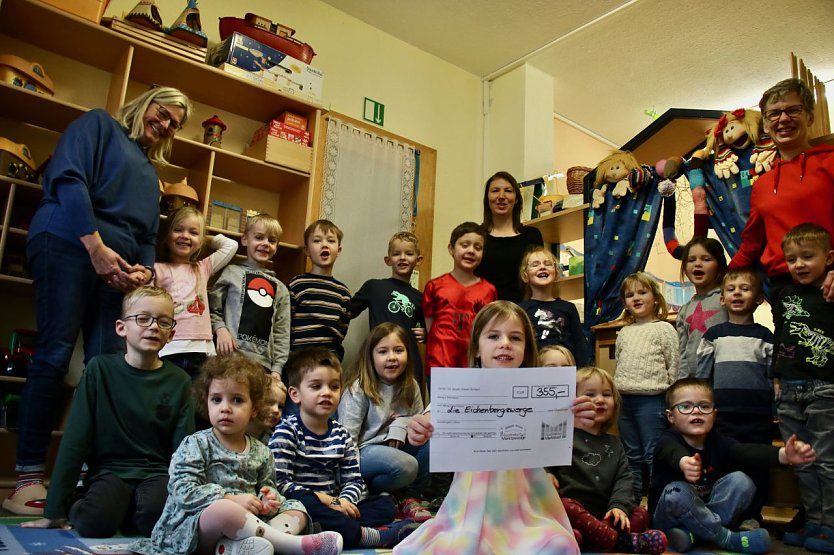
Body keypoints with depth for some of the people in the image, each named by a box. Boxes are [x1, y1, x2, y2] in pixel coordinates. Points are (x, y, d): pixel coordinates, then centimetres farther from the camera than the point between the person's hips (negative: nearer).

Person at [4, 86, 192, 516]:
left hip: (116, 265, 7)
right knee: (55, 354, -12)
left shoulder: (149, 171, 30)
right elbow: (68, 177, -6)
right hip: (67, 244, -6)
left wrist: (145, 268, 2)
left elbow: (148, 235, 25)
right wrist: (96, 246, -16)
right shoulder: (98, 125, 11)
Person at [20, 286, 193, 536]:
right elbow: (74, 439, -3)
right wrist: (55, 510, -4)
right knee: (95, 522, -31)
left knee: (156, 515, -32)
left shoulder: (179, 382, 0)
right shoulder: (100, 369, -4)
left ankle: (129, 509, 1)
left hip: (157, 472, 0)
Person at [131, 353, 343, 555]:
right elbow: (184, 491, -12)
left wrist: (269, 499, -8)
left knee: (297, 509, -6)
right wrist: (233, 500, -20)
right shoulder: (195, 445, -1)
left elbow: (267, 487, 19)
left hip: (245, 524, 6)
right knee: (224, 509, -37)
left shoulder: (261, 453, 13)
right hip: (194, 529, -6)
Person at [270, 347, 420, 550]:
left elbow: (354, 479, 8)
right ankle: (369, 535, -33)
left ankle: (341, 527, -30)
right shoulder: (287, 432, -7)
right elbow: (280, 482, -17)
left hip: (333, 505, 6)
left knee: (386, 504, -4)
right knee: (306, 502, -38)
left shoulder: (341, 434, 10)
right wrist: (326, 500, -18)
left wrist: (344, 500, -14)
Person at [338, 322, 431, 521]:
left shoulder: (410, 387, 4)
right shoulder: (358, 390, -13)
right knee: (406, 466, -33)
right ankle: (368, 490, -3)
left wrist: (401, 425, -11)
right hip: (364, 450, -6)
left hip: (395, 446, 6)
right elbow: (347, 437, -14)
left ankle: (411, 498, -4)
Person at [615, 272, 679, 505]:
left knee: (653, 455, -3)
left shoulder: (664, 328, -2)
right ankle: (632, 501, 23)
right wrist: (617, 392, 11)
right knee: (632, 456, 14)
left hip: (651, 399, -6)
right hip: (625, 400, 6)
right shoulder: (624, 332, 14)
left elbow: (674, 365, -4)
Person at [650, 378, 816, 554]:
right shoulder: (668, 441, -19)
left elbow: (747, 452, -27)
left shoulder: (717, 440, -7)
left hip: (706, 512, 4)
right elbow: (675, 454, -45)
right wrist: (684, 463, -71)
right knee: (676, 492, -36)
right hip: (669, 517, -4)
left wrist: (783, 454, -49)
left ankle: (692, 534, -20)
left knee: (740, 480, -18)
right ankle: (727, 538, -18)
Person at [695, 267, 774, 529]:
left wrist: (775, 410, 4)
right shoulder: (714, 334, 7)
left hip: (758, 413, 1)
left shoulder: (765, 336, 8)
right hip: (722, 412, 0)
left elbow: (774, 375, 9)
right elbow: (702, 373, 7)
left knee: (757, 466, 5)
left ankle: (752, 516, 19)